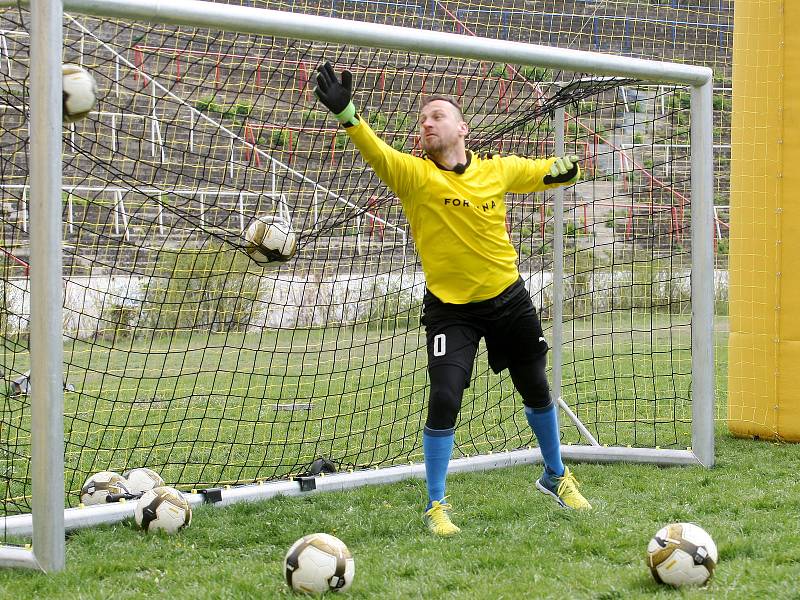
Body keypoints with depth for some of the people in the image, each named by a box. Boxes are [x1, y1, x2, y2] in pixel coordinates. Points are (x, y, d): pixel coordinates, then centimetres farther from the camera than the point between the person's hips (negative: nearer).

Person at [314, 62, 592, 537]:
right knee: (445, 398, -17)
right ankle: (436, 505, 0)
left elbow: (548, 172, 11)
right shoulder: (413, 174, -14)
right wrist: (345, 112, -50)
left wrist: (570, 166, -13)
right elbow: (376, 151, -32)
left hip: (509, 298, 3)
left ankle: (557, 477, 42)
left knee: (537, 392, 16)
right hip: (450, 307, -3)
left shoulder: (497, 170, -5)